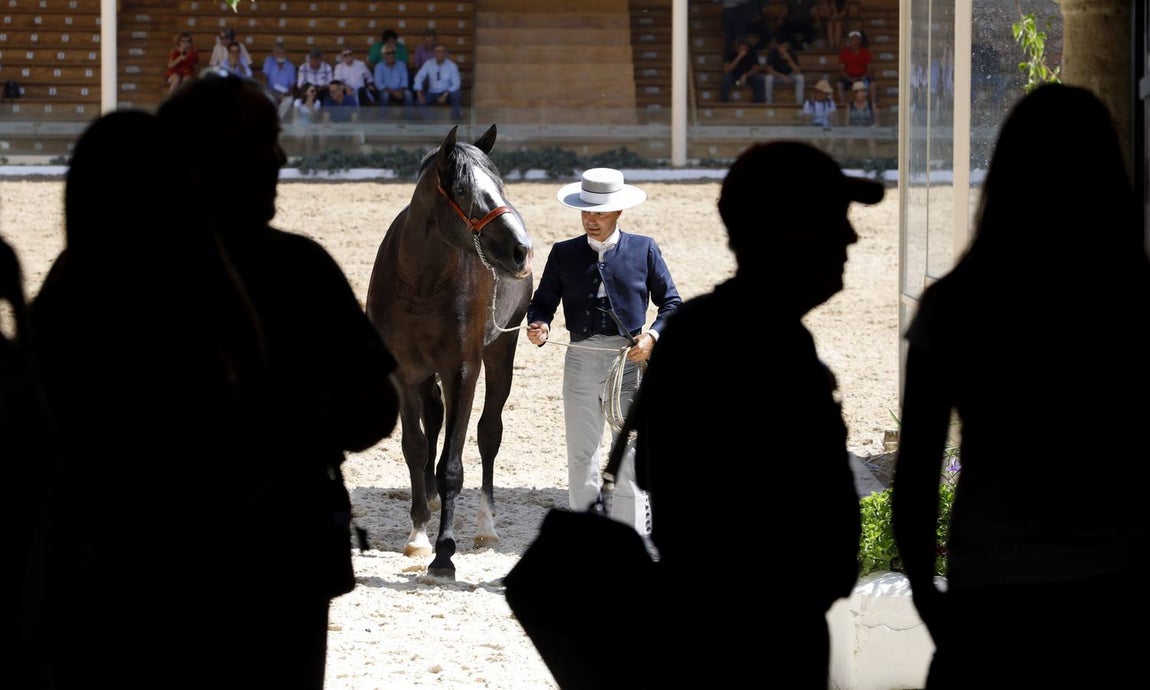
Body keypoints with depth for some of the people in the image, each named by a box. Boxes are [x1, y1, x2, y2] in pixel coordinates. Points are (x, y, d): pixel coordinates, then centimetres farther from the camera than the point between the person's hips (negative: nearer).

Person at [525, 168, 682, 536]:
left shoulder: (644, 250, 4)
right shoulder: (564, 254, 8)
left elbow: (671, 302, 7)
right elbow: (543, 301, 8)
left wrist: (652, 335, -10)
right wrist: (538, 325, -14)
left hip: (629, 360, -2)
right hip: (581, 360, 2)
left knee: (630, 451, -4)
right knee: (580, 455, 7)